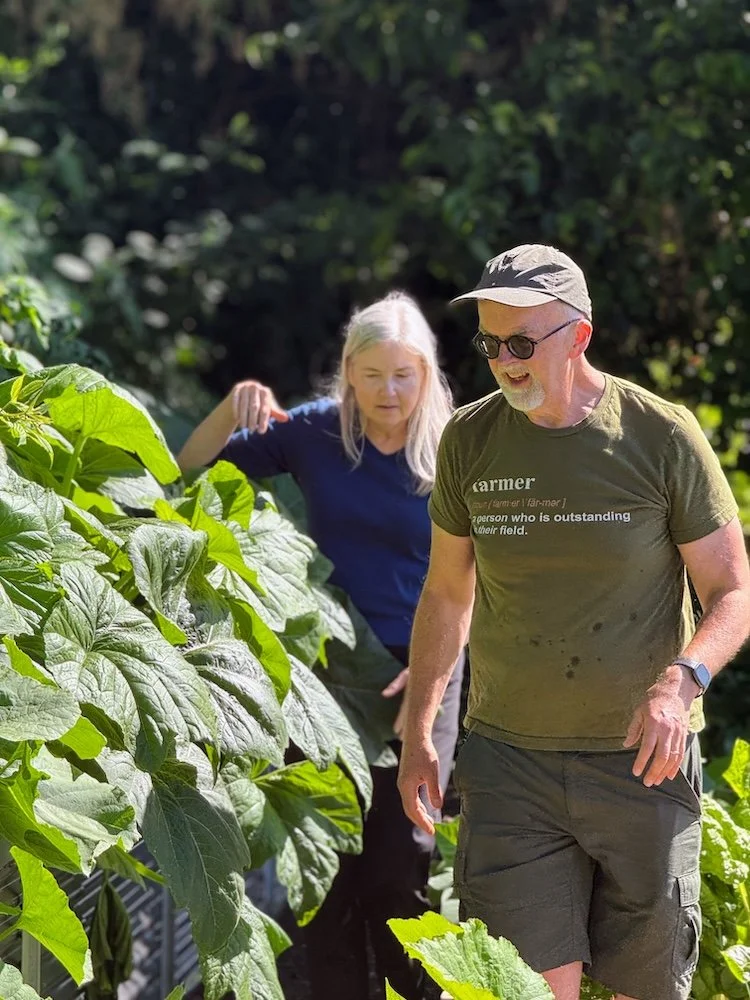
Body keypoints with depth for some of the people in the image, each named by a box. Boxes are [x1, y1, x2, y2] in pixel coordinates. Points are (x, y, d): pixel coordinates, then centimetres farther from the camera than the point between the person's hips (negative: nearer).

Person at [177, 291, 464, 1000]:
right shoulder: (314, 432, -2)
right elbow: (193, 470, 4)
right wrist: (232, 411, -15)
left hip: (417, 675, -2)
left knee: (397, 870, -7)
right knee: (329, 866, 6)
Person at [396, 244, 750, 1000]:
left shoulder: (662, 436, -8)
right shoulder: (470, 439, 1)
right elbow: (448, 592, 13)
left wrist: (681, 682, -23)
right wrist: (416, 734, 12)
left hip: (642, 760, -1)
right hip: (510, 759, 1)